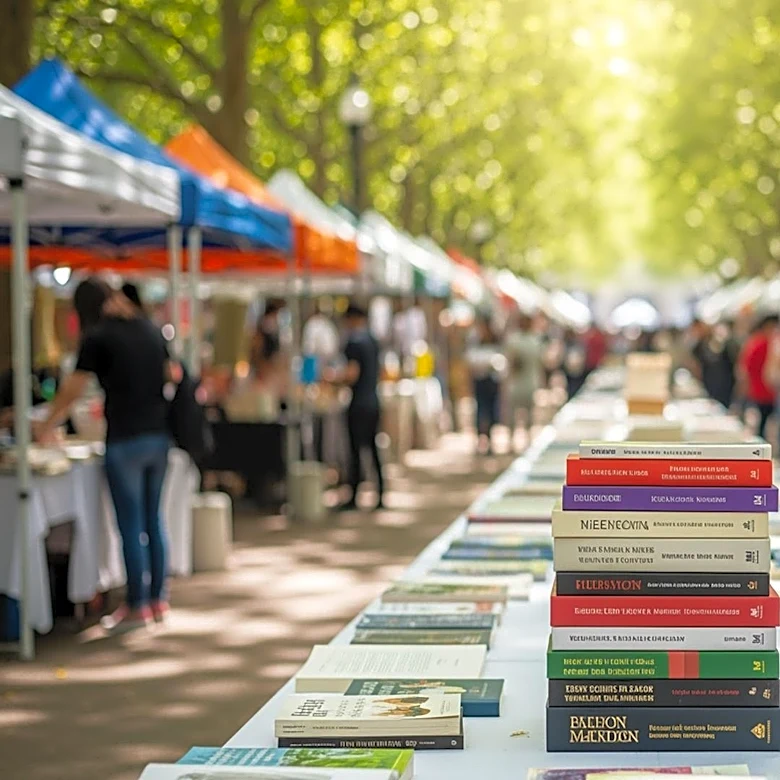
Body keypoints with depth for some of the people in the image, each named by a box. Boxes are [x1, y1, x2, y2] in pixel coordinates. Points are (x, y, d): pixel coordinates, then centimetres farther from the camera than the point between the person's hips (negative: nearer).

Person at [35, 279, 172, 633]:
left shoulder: (98, 338, -6)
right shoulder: (151, 330, 10)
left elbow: (72, 391, -5)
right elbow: (168, 375, 17)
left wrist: (45, 428, 6)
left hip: (125, 440, -6)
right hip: (158, 435, 6)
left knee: (131, 525, -1)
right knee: (152, 519, 14)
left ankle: (137, 606, 4)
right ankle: (158, 598, 19)